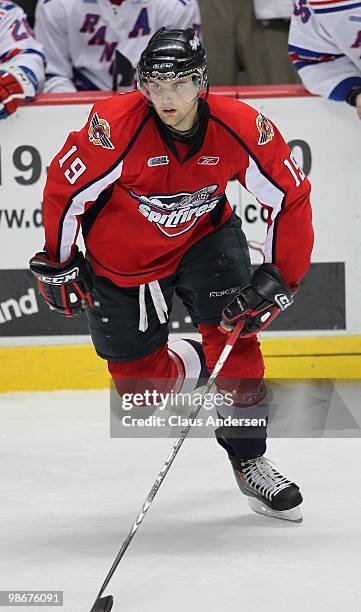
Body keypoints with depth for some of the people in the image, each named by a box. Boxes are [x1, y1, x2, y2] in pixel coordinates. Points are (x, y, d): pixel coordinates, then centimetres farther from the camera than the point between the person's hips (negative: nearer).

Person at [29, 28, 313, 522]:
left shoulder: (239, 129, -25)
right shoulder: (116, 127, -31)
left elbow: (291, 199, -14)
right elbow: (64, 186, -16)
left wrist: (279, 278, -16)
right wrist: (58, 263, -6)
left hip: (203, 236, 1)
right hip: (122, 258, -1)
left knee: (235, 332, -17)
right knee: (141, 379, 1)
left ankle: (249, 459, -2)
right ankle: (204, 366, 34)